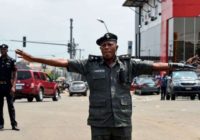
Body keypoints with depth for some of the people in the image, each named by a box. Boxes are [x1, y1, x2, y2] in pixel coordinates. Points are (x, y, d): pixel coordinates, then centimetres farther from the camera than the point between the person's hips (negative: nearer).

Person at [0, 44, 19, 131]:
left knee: (10, 105, -1)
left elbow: (15, 75, -3)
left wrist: (13, 86, -12)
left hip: (8, 86, -3)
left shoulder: (11, 61, -1)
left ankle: (14, 124, 0)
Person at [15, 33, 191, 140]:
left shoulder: (128, 65, 4)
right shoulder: (90, 65, 2)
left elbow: (153, 66, 1)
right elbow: (63, 62, 0)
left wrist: (176, 65, -5)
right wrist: (33, 58, -4)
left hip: (123, 122, 1)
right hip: (99, 123, 0)